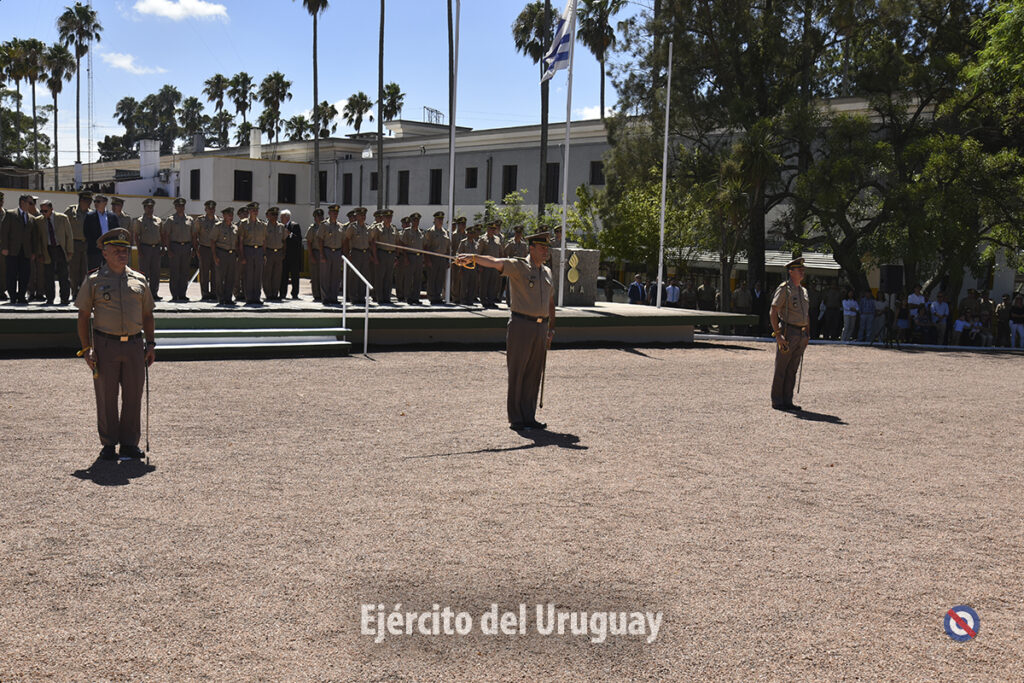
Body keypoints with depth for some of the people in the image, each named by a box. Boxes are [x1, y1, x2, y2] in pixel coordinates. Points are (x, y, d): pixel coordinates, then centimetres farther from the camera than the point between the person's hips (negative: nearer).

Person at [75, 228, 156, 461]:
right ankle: (108, 444, 14)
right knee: (106, 397, 3)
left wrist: (150, 344, 9)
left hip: (134, 344, 3)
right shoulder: (94, 281, 3)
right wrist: (86, 349, -4)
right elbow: (83, 315, 3)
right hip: (105, 345, -2)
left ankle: (130, 443, 16)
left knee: (133, 396, 5)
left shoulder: (139, 280, 12)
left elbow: (147, 314, 17)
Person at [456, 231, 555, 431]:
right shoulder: (518, 266, -5)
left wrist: (551, 327, 21)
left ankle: (529, 417, 19)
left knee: (534, 374, 10)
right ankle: (515, 419, 5)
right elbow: (494, 262, -23)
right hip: (521, 325, -6)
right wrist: (473, 257, -40)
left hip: (541, 327, 6)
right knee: (517, 373, -1)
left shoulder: (547, 272, 15)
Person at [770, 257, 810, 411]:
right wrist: (778, 334, -18)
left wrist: (808, 334, 16)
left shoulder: (803, 291, 16)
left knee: (792, 370, 9)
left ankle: (787, 401, 14)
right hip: (787, 333, -7)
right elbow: (773, 313, -12)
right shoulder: (783, 289, -8)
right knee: (781, 369, -2)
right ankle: (777, 401, 4)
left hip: (801, 335, 7)